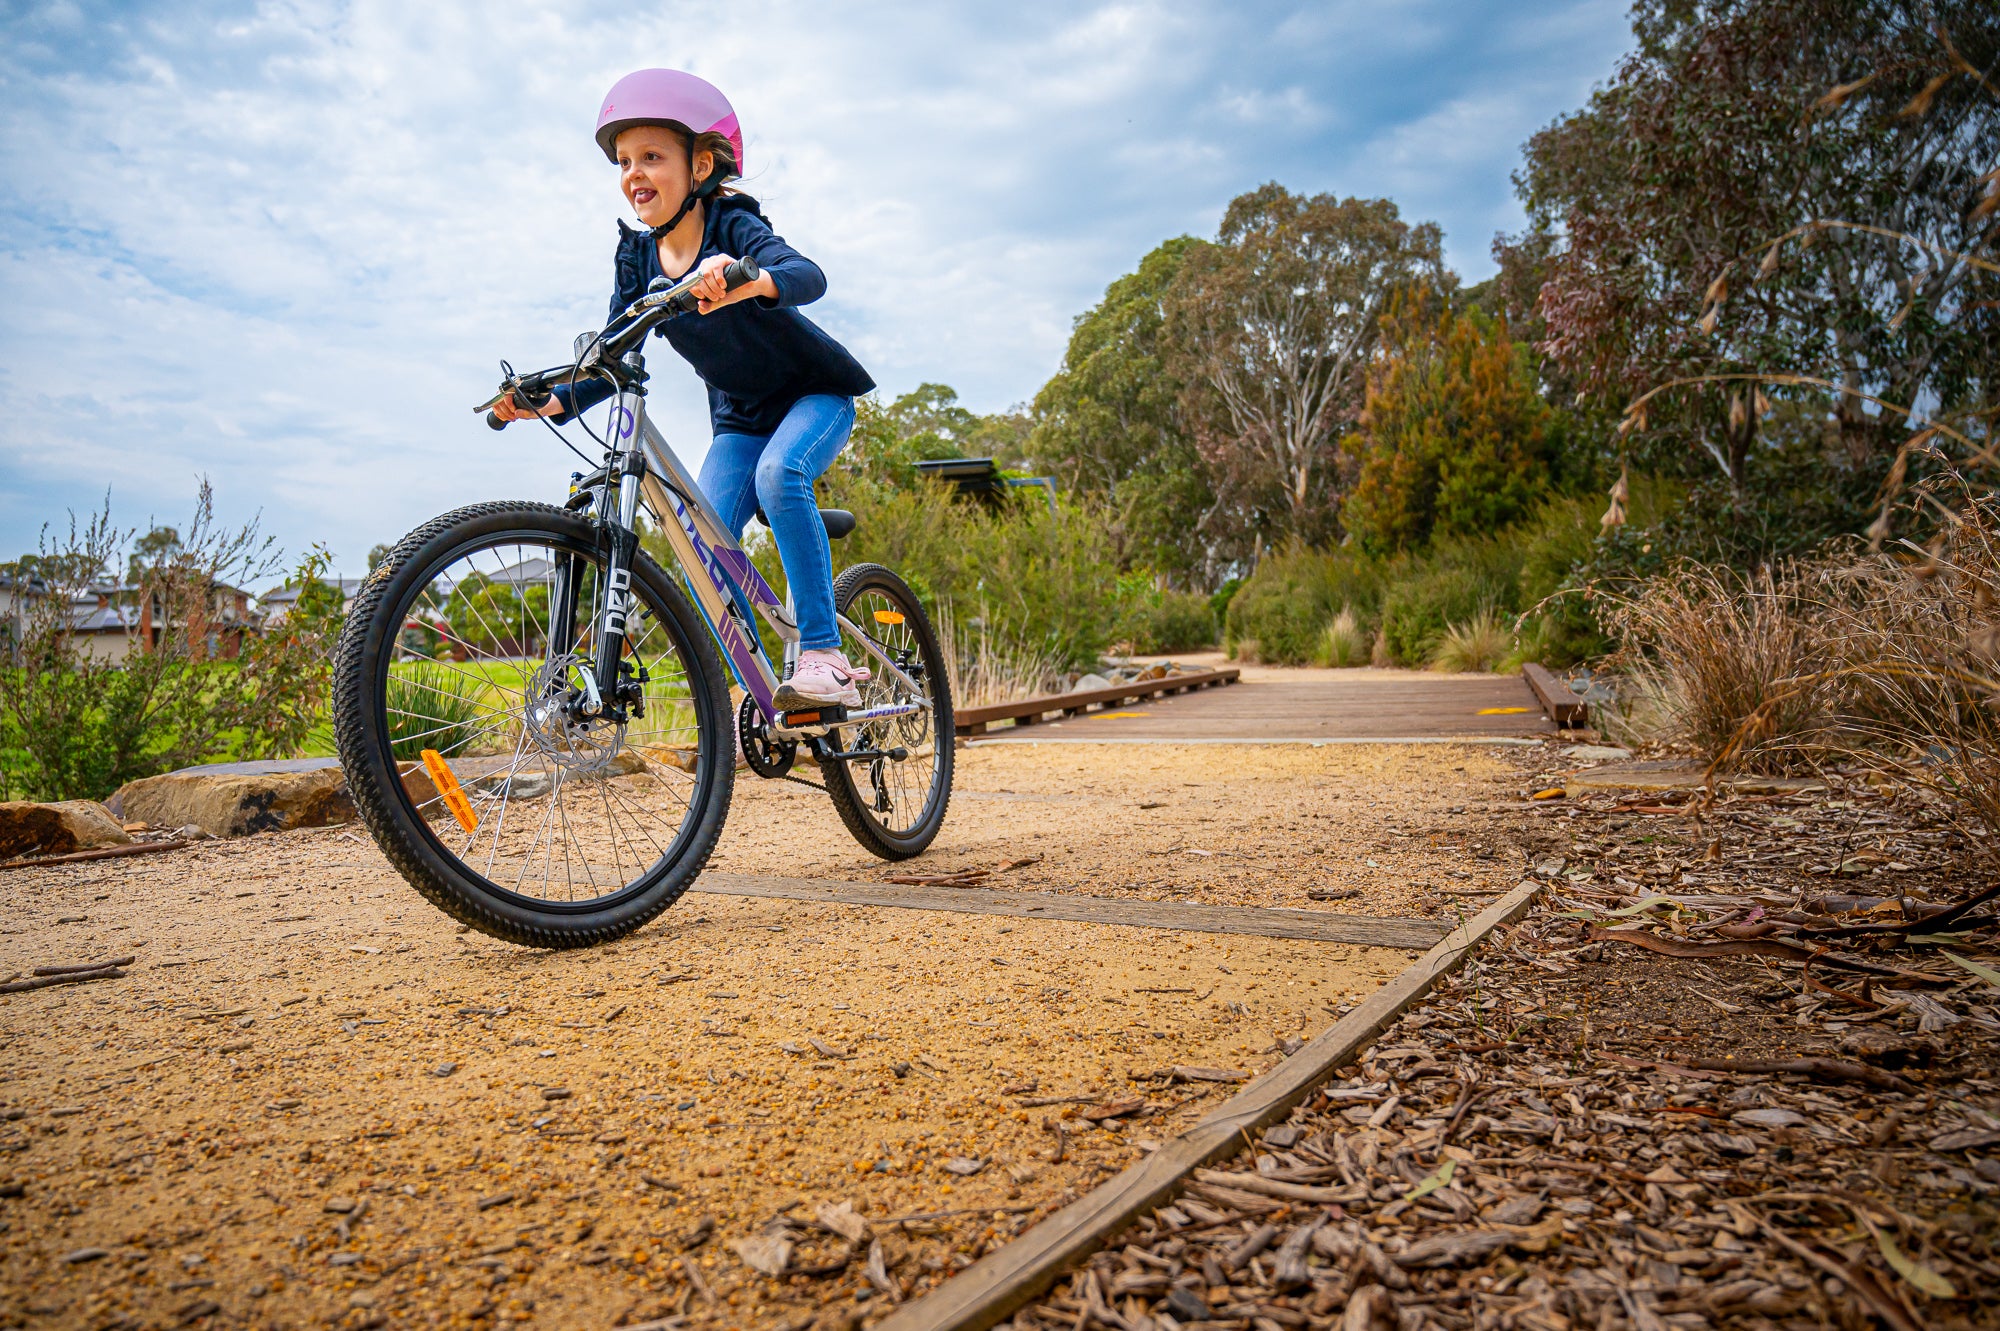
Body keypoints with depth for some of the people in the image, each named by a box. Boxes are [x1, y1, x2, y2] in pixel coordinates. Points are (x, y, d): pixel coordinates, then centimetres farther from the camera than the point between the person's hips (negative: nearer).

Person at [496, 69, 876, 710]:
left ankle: (824, 657, -30)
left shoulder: (732, 228, -20)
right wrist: (553, 400, -23)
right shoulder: (637, 257, -5)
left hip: (816, 394, -5)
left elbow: (809, 275, -40)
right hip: (740, 417, 5)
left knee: (777, 473, -35)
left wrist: (750, 282, -62)